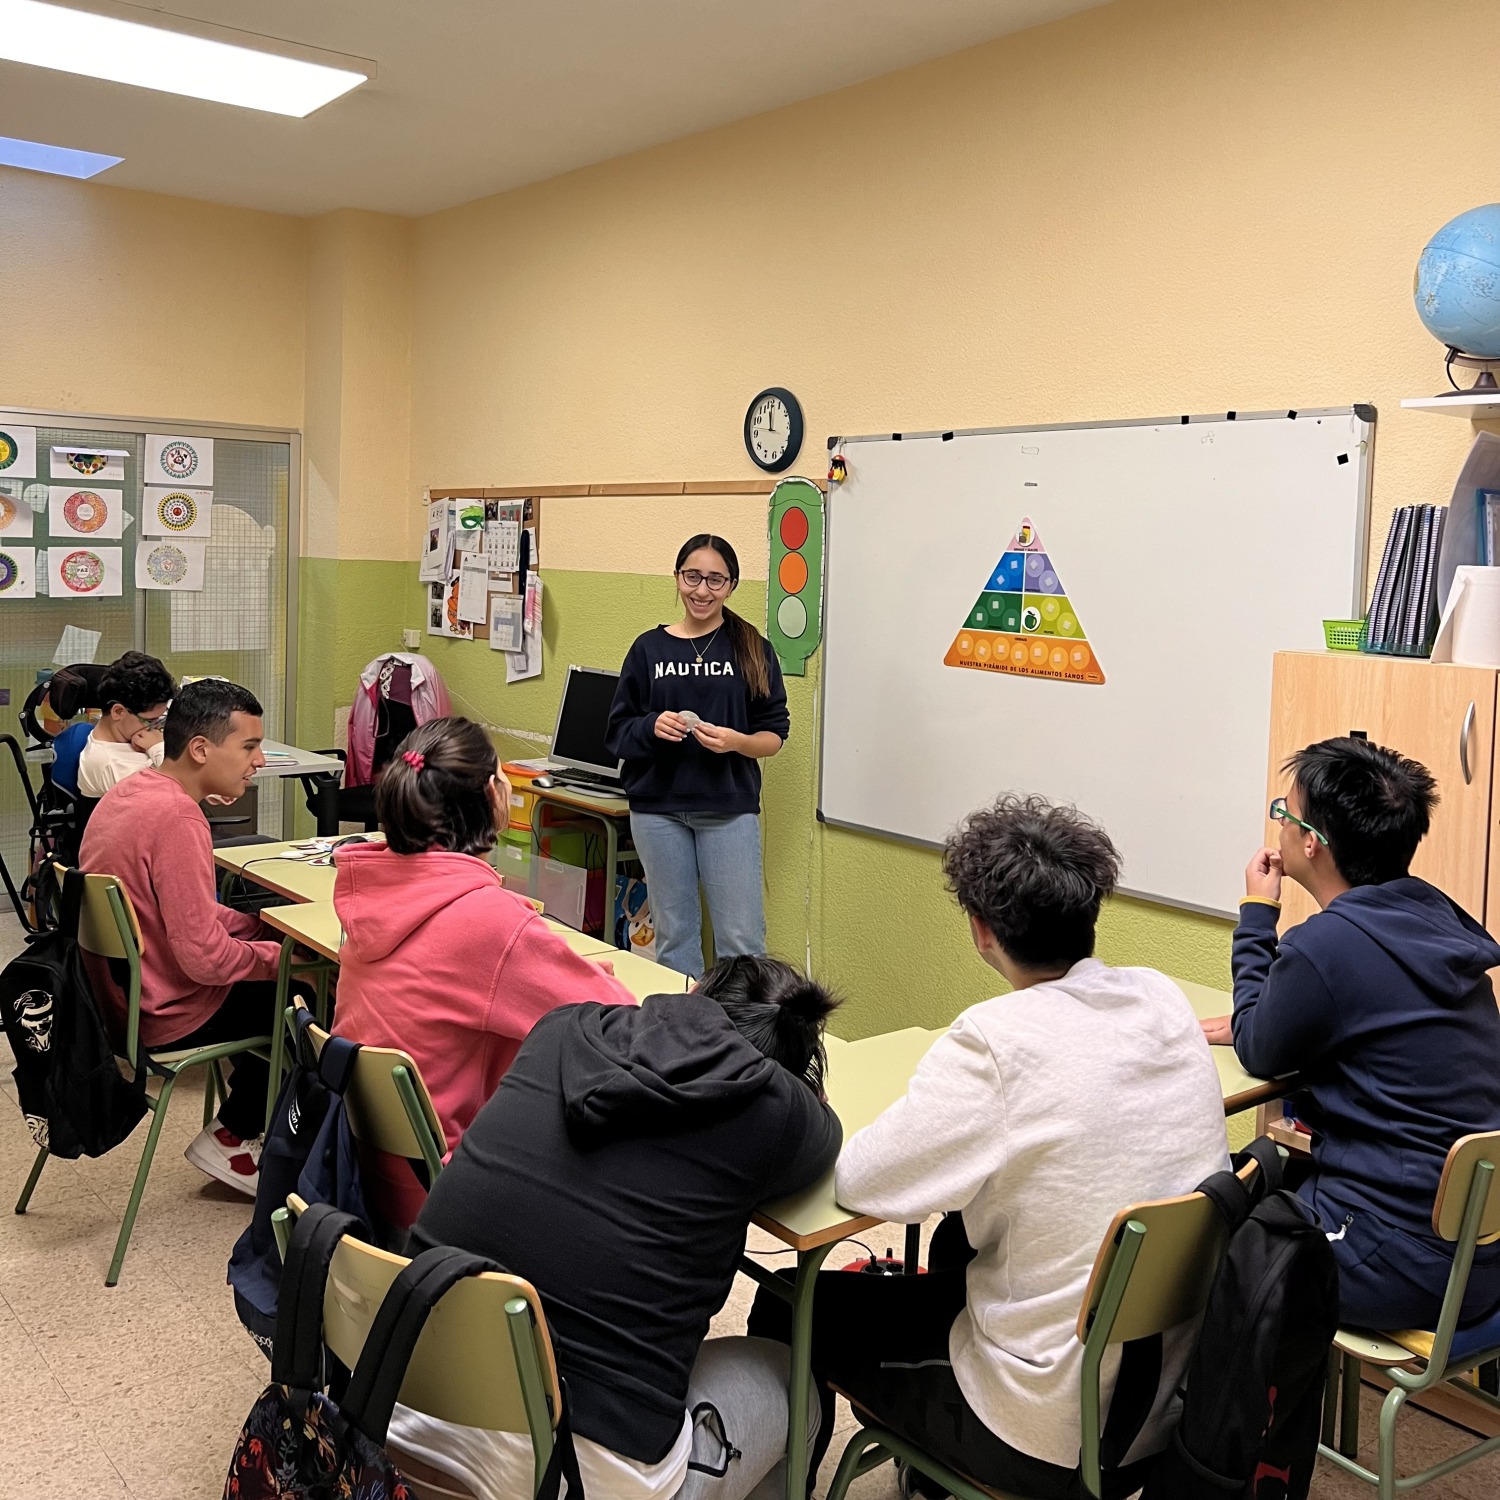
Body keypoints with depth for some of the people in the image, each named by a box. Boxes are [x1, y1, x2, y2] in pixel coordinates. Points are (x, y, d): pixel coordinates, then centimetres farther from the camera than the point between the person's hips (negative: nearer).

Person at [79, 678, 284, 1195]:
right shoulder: (176, 816, -28)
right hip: (160, 1016, -9)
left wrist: (263, 927, 3)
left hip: (117, 990, 9)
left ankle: (244, 1120, 29)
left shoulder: (132, 789, 2)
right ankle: (231, 1137, 17)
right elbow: (204, 957, -29)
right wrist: (284, 955, -12)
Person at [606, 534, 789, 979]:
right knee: (674, 936, 10)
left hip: (730, 808, -1)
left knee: (741, 939, -2)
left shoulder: (753, 649, 2)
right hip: (658, 807, 2)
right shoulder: (649, 648, 6)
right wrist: (651, 727, -15)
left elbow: (774, 735, 2)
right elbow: (618, 732, 6)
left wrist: (737, 741, -18)